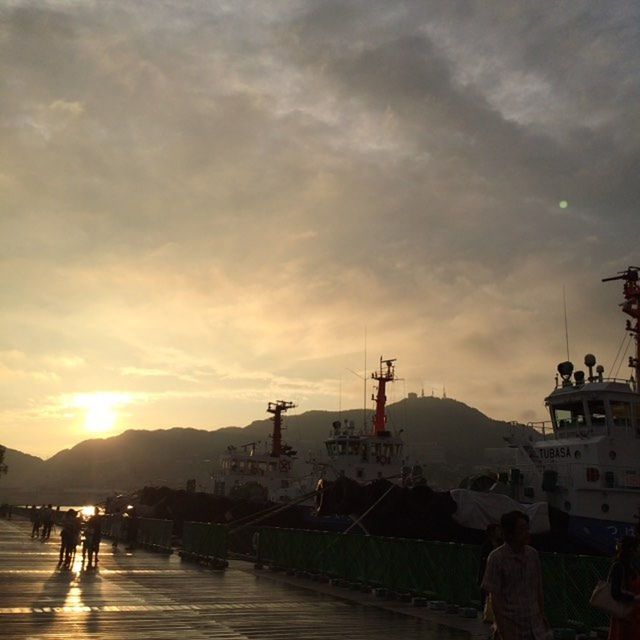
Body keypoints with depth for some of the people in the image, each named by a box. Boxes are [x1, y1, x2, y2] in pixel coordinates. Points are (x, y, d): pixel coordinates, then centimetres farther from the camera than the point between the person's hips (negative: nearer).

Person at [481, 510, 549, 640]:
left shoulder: (533, 554, 4)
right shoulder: (496, 558, -12)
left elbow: (538, 588, 13)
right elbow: (495, 596, -11)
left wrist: (542, 614, 13)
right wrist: (502, 628, -13)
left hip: (535, 623, 5)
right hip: (511, 624, -5)